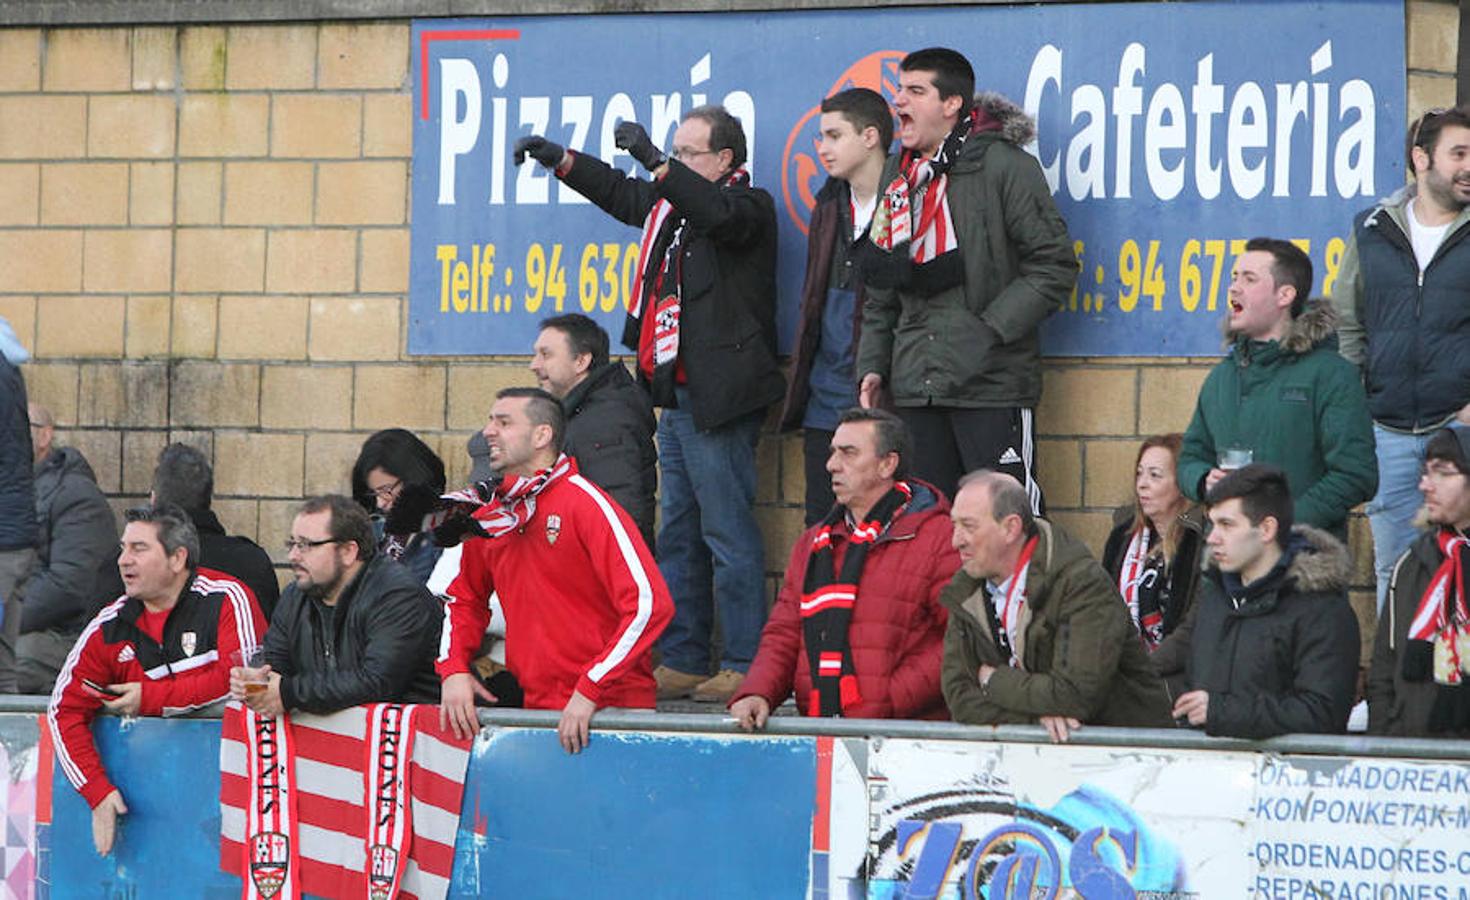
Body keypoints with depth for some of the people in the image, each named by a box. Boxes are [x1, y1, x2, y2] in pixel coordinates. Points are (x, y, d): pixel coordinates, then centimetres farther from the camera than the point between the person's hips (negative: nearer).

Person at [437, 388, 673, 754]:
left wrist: (590, 691, -19)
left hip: (611, 707, -6)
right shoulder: (492, 515, 11)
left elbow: (650, 603, -16)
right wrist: (453, 669, 9)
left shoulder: (586, 504, -9)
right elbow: (465, 597, 28)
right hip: (537, 707, 6)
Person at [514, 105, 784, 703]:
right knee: (679, 535, 12)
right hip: (677, 395, 10)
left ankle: (746, 667, -9)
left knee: (728, 531, -10)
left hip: (719, 397, -10)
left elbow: (718, 214, -29)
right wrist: (560, 159, 26)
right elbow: (620, 192, 34)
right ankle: (682, 662, 17)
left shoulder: (747, 205, -7)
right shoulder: (671, 202, 18)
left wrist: (654, 160, -30)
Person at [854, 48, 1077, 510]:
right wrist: (873, 364, 13)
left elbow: (1055, 265, -9)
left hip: (990, 384, -7)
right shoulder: (899, 175, 17)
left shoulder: (1004, 165, -5)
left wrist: (991, 330, -14)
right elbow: (882, 289, 24)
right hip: (916, 384, 7)